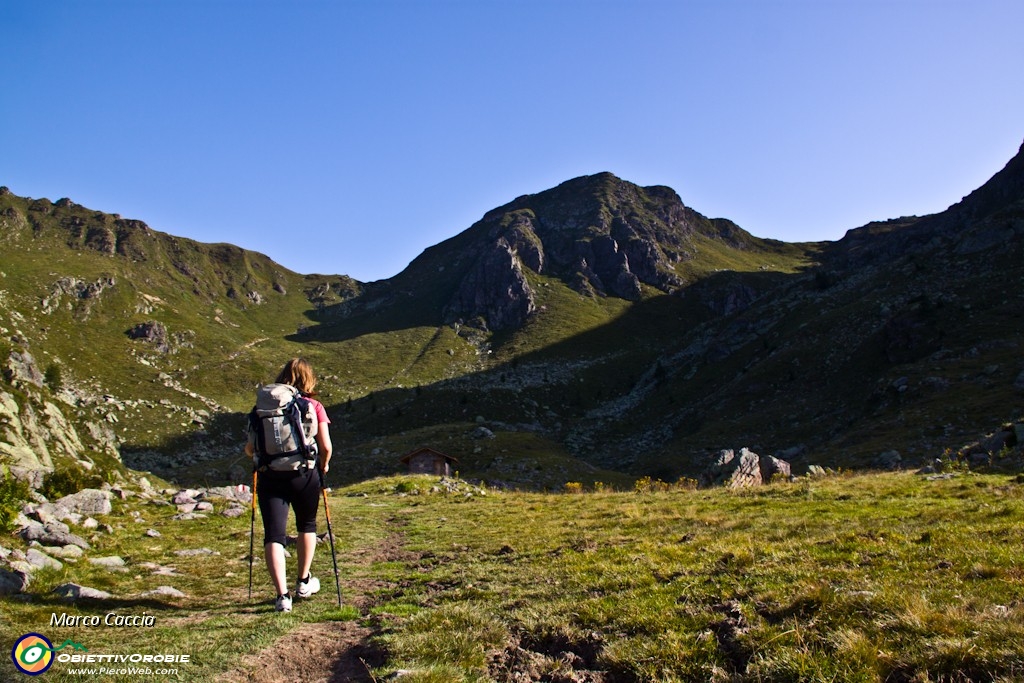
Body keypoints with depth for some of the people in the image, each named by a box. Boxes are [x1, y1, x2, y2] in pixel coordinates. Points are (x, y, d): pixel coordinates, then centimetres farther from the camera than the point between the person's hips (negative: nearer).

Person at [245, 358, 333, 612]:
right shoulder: (314, 407, -1)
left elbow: (249, 449, 2)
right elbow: (326, 447, -6)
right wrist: (324, 465, 14)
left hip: (270, 477, 0)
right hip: (304, 475, 0)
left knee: (273, 536, 2)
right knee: (307, 525, 23)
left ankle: (282, 595, -9)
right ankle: (303, 582, 34)